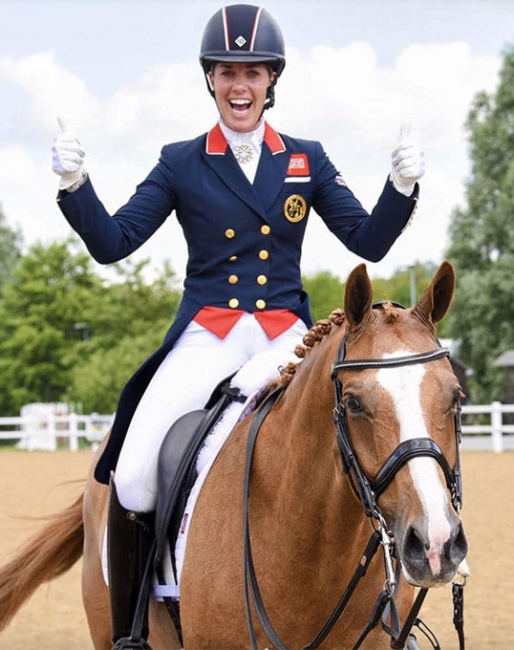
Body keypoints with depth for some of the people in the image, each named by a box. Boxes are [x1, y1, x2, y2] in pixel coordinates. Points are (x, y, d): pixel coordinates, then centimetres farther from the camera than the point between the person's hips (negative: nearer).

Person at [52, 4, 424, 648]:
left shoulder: (307, 161, 11)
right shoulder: (180, 164, 7)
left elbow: (369, 243, 7)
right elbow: (112, 243, 0)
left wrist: (402, 186, -11)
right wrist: (74, 184, -17)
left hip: (287, 337, 1)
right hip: (206, 336, -1)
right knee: (132, 476, -22)